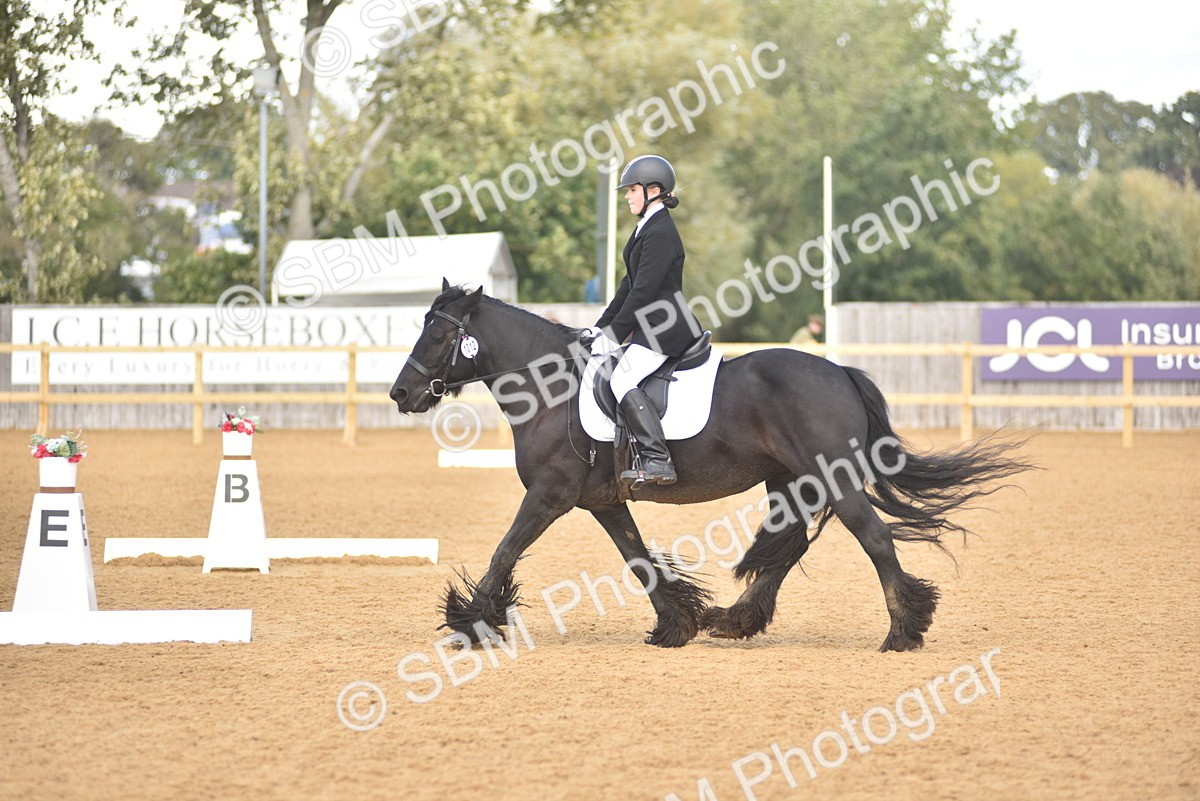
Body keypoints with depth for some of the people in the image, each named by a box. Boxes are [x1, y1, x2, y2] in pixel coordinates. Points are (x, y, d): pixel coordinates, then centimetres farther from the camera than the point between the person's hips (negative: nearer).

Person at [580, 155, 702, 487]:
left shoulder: (660, 233, -16)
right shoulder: (646, 228, 16)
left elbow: (643, 291, -20)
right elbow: (631, 284, 20)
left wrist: (612, 335, -17)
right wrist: (601, 326, 17)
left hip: (666, 327, -11)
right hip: (651, 326, 11)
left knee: (623, 378, -23)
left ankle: (657, 461, -30)